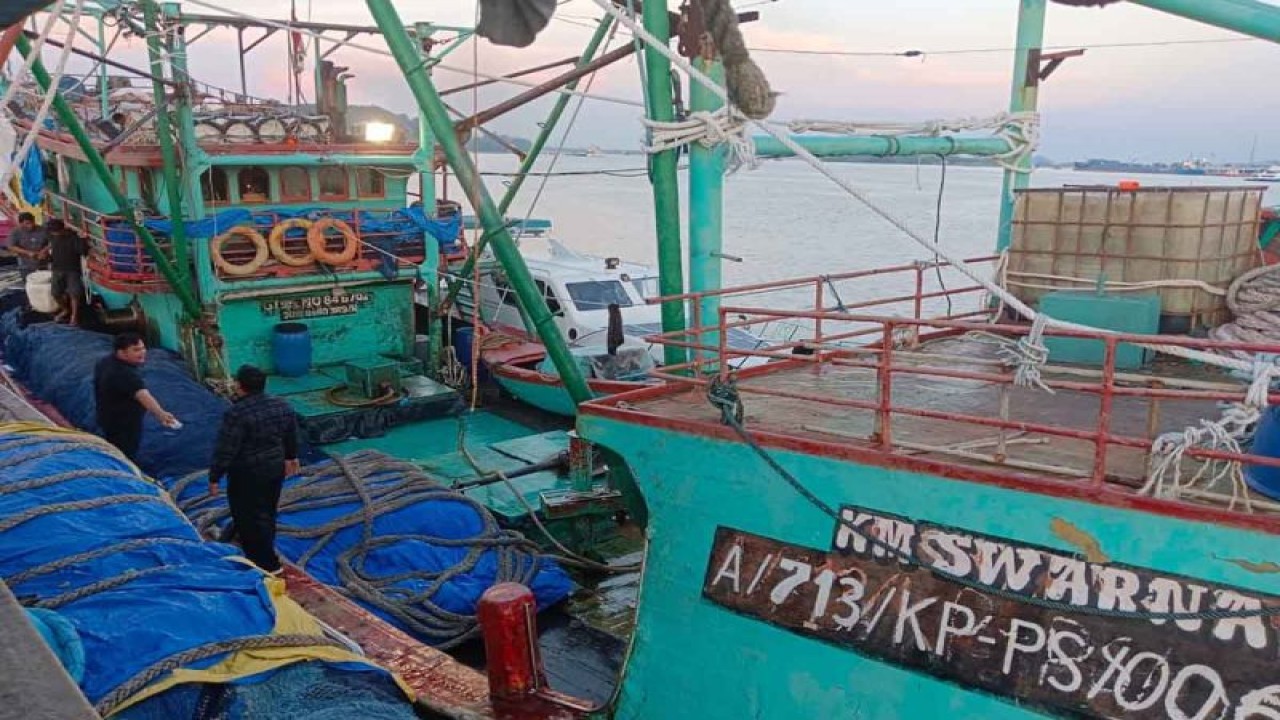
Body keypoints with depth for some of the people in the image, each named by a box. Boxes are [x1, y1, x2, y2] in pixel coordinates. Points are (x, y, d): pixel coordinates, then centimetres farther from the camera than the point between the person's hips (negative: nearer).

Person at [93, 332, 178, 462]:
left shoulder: (106, 362, -3)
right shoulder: (125, 374, -36)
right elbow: (142, 395, -52)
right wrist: (160, 413, -67)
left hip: (109, 418, 10)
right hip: (124, 425, -10)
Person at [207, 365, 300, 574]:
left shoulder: (236, 413, -22)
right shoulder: (282, 406, 0)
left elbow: (225, 450, -21)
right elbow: (291, 437, 13)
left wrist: (214, 477, -11)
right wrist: (291, 457, 28)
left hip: (247, 474, -7)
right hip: (276, 468, 8)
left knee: (250, 518, 4)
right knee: (268, 513, 21)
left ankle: (268, 564, 7)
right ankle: (264, 554, 38)